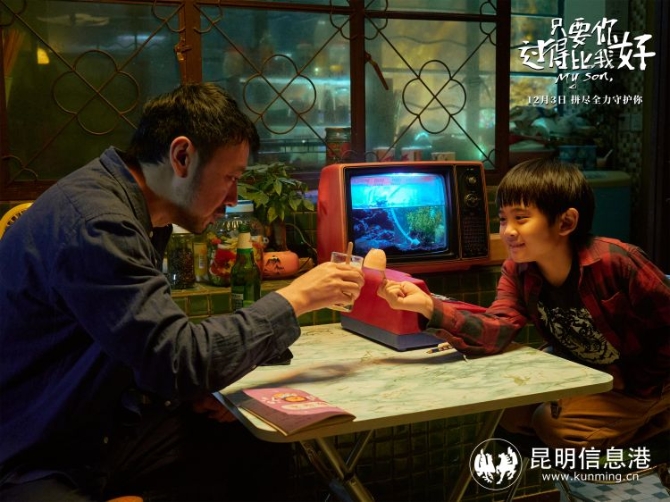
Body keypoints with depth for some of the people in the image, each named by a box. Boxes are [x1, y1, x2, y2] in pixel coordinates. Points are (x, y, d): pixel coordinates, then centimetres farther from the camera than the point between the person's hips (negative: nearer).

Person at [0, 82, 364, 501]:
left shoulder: (140, 214, 5)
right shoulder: (93, 223, -25)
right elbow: (180, 361, -28)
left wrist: (187, 385, -5)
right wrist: (297, 298, -18)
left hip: (103, 430, 9)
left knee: (269, 456, -4)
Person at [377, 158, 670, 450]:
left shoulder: (614, 262, -30)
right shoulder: (517, 271, -12)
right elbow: (495, 332, -27)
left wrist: (634, 385, -16)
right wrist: (428, 306, -42)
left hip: (644, 383, -6)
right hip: (581, 376, 6)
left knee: (555, 422, -20)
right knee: (508, 410, -4)